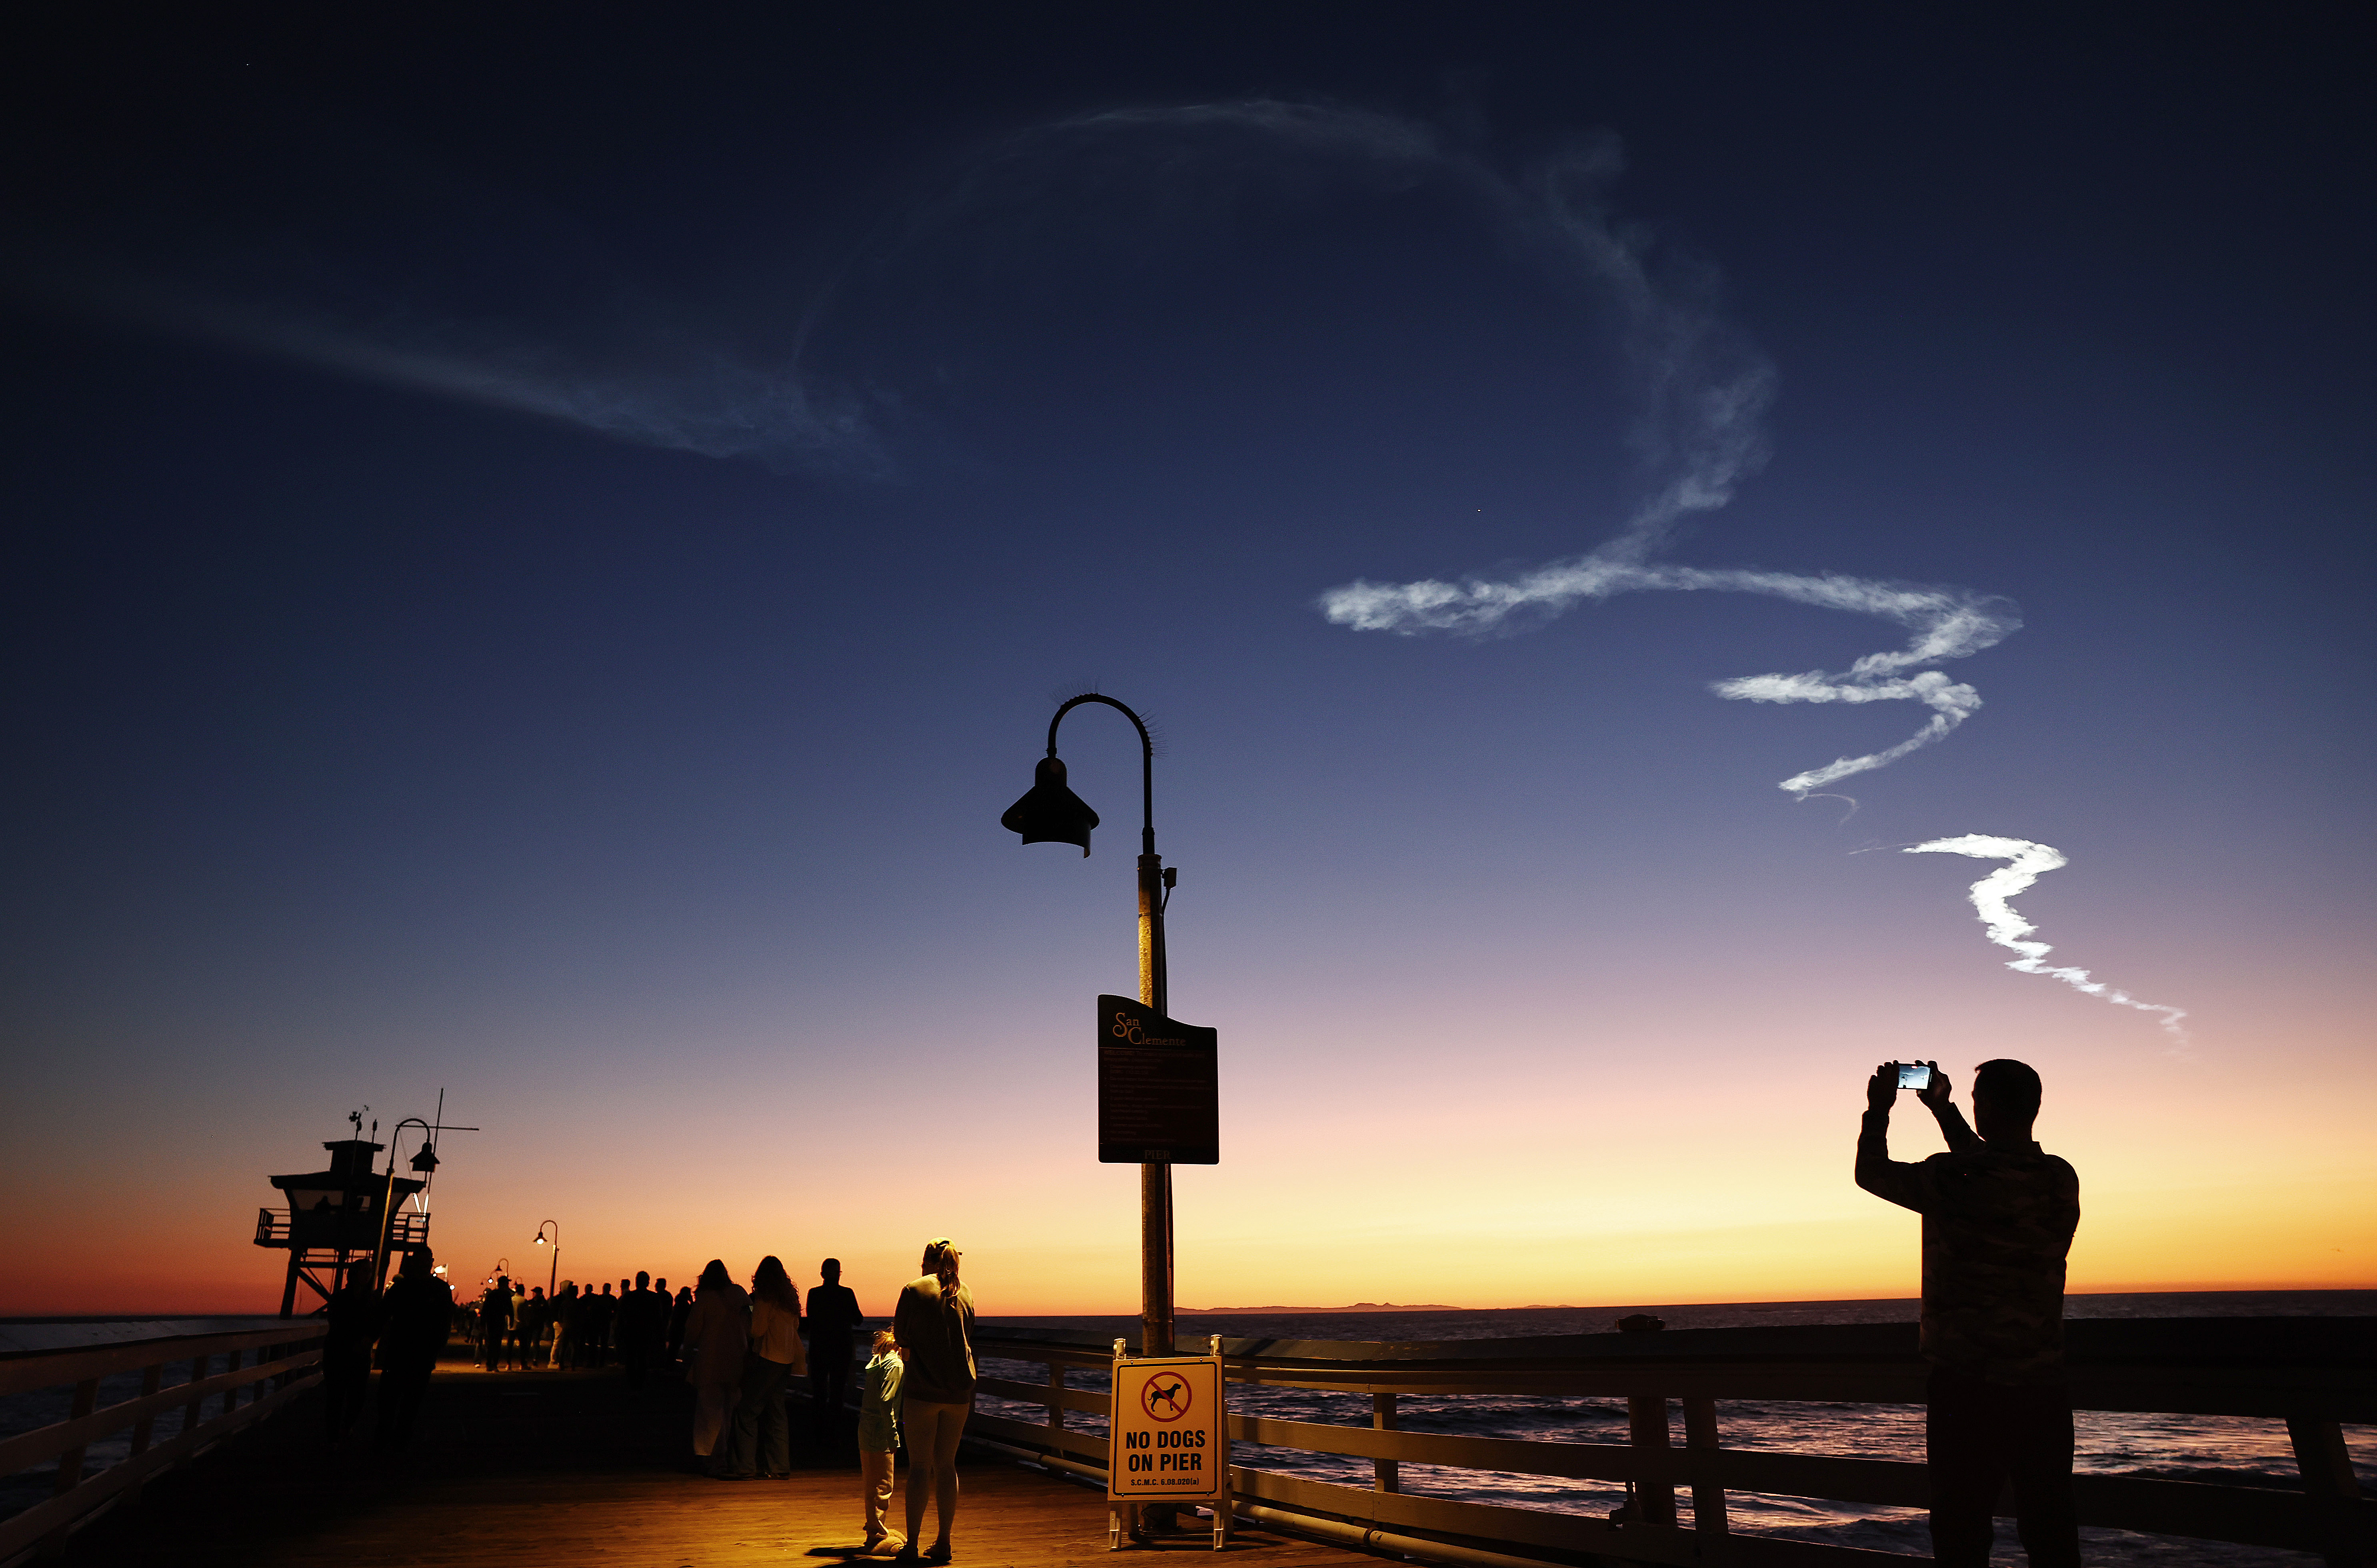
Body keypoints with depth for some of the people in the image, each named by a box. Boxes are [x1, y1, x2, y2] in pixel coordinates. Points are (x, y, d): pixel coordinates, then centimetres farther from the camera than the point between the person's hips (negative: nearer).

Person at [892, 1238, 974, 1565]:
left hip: (923, 1389, -4)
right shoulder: (966, 1294, 8)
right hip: (959, 1390, 4)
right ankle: (943, 1543, 14)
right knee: (947, 1465, 11)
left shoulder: (914, 1290, -5)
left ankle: (912, 1545, 2)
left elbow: (900, 1336, 2)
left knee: (920, 1466, 1)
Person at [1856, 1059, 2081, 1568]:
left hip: (1969, 1395, -5)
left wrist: (1879, 1109, 14)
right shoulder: (2062, 1180, 0)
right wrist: (1943, 1111, 28)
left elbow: (1871, 1173, 0)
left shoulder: (1956, 1179, -18)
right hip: (2045, 1390, 5)